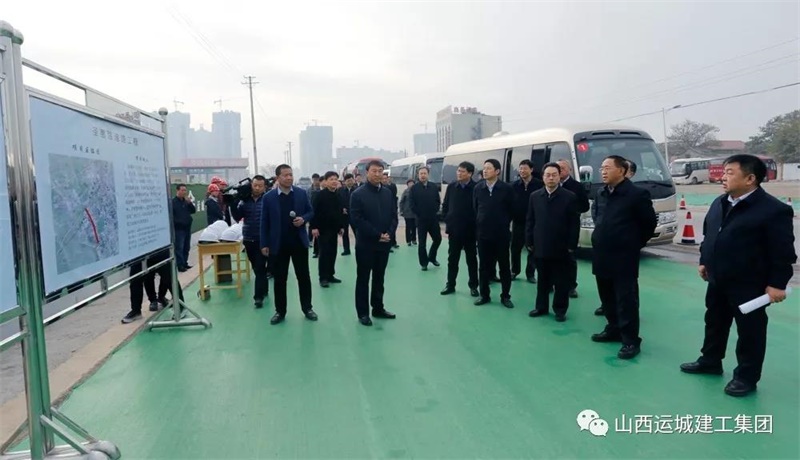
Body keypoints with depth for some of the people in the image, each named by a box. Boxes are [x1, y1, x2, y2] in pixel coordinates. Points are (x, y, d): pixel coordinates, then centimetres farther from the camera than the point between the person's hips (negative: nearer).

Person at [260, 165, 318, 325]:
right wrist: (264, 244, -4)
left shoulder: (302, 193, 1)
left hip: (299, 242, 1)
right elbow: (264, 222, -1)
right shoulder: (268, 197, -3)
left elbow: (311, 212, 9)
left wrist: (303, 219, -14)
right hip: (278, 244, -1)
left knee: (304, 277, 8)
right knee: (279, 279, 7)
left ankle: (307, 308, 21)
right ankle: (280, 311, 18)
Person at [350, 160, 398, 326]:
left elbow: (394, 216, 9)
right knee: (363, 279, 4)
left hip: (384, 243, 5)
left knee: (379, 278, 15)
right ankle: (363, 313, 12)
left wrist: (389, 233, -9)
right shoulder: (358, 194, -7)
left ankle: (378, 308, 26)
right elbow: (357, 220, -14)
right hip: (365, 244, -5)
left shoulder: (388, 193, 9)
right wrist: (377, 235, -16)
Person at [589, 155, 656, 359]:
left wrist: (634, 244, 2)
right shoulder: (601, 194, 8)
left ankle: (631, 340, 9)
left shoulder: (637, 194, -12)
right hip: (602, 256, 7)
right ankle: (614, 329, 32)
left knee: (626, 300, 0)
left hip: (624, 258, -7)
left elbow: (649, 223, -4)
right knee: (607, 297, 17)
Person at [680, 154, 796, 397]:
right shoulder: (719, 203, 6)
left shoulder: (774, 210, -16)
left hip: (749, 285, -7)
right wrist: (704, 261, 14)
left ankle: (747, 377, 21)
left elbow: (783, 252, -15)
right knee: (714, 323, 20)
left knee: (750, 331, 7)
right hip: (718, 281, 7)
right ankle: (710, 361, 37)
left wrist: (777, 283, -17)